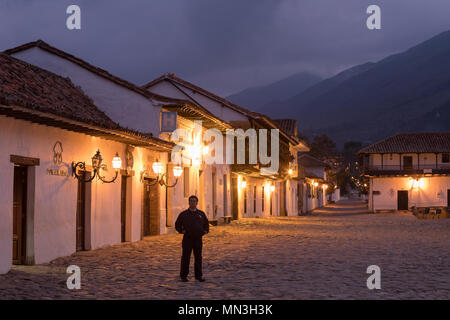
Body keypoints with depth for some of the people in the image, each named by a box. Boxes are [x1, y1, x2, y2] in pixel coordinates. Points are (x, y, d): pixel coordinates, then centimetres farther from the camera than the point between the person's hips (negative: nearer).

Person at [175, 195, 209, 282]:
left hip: (198, 239, 2)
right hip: (187, 239, -2)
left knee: (198, 258, 5)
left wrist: (205, 231, 5)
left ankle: (198, 275, 13)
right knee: (185, 258, -1)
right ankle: (183, 276, 6)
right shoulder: (183, 214, 3)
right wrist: (182, 231, -9)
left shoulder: (201, 214, 11)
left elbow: (206, 224, 22)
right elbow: (177, 225, 7)